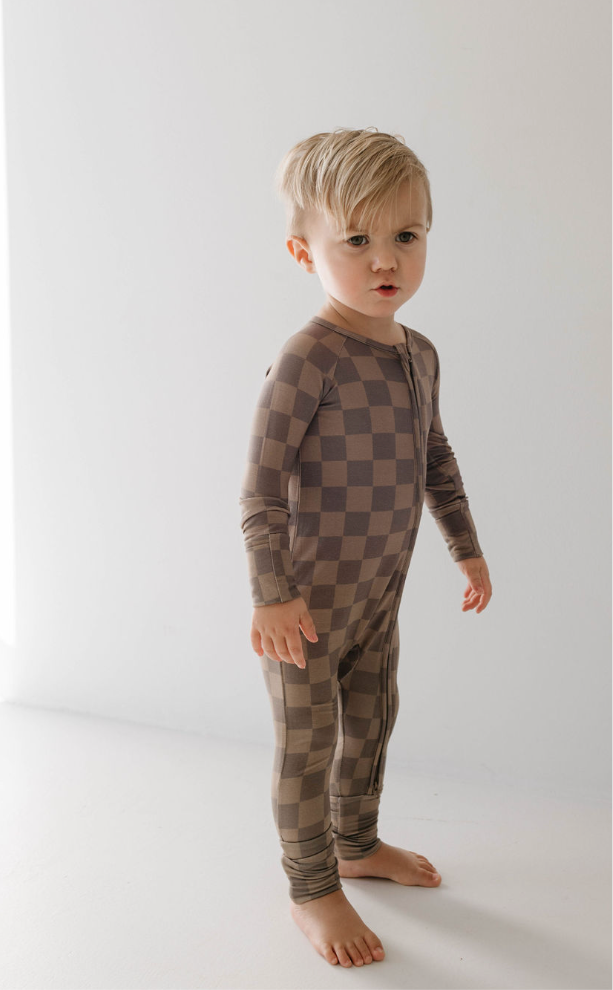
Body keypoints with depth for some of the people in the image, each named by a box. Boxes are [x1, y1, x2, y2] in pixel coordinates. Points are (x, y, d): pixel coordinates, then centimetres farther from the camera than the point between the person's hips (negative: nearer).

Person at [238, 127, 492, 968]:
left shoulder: (419, 353, 4)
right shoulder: (309, 358, -22)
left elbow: (436, 457, 16)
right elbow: (263, 483, -21)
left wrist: (466, 547, 20)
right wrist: (272, 593, -22)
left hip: (380, 590, 8)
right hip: (309, 598, -8)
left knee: (372, 719, 22)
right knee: (308, 746, 6)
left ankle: (357, 844, 44)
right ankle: (312, 889, 26)